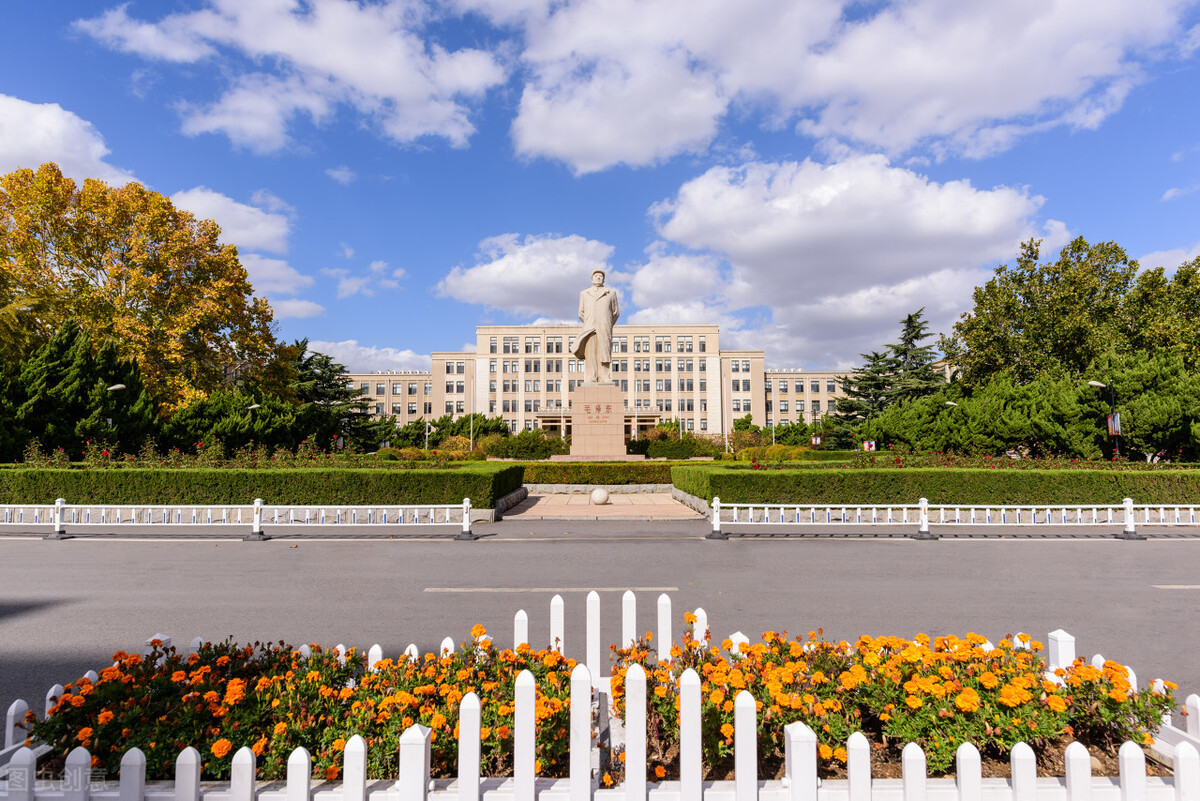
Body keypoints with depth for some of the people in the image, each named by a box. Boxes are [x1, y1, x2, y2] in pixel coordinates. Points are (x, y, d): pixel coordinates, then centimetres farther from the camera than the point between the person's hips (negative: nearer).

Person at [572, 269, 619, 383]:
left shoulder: (611, 293, 12)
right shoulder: (584, 294, 16)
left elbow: (616, 312, 16)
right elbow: (581, 314, 20)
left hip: (604, 330, -1)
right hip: (589, 330, 1)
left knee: (604, 355, -6)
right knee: (590, 354, -7)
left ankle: (605, 379, -6)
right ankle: (590, 379, -8)